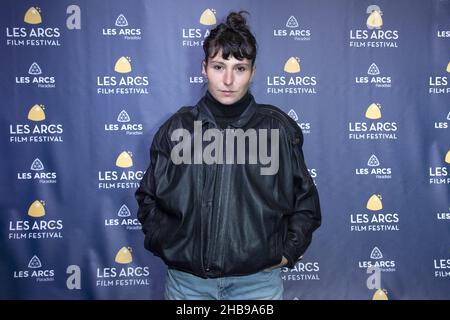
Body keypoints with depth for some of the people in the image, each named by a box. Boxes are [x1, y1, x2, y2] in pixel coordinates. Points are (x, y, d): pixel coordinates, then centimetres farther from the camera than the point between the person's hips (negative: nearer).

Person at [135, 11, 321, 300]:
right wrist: (168, 246, 1)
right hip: (187, 281, 1)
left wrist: (288, 252, 0)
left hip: (258, 280, 0)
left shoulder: (278, 129, -3)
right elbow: (148, 198, 9)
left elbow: (306, 201, 6)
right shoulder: (177, 128, -1)